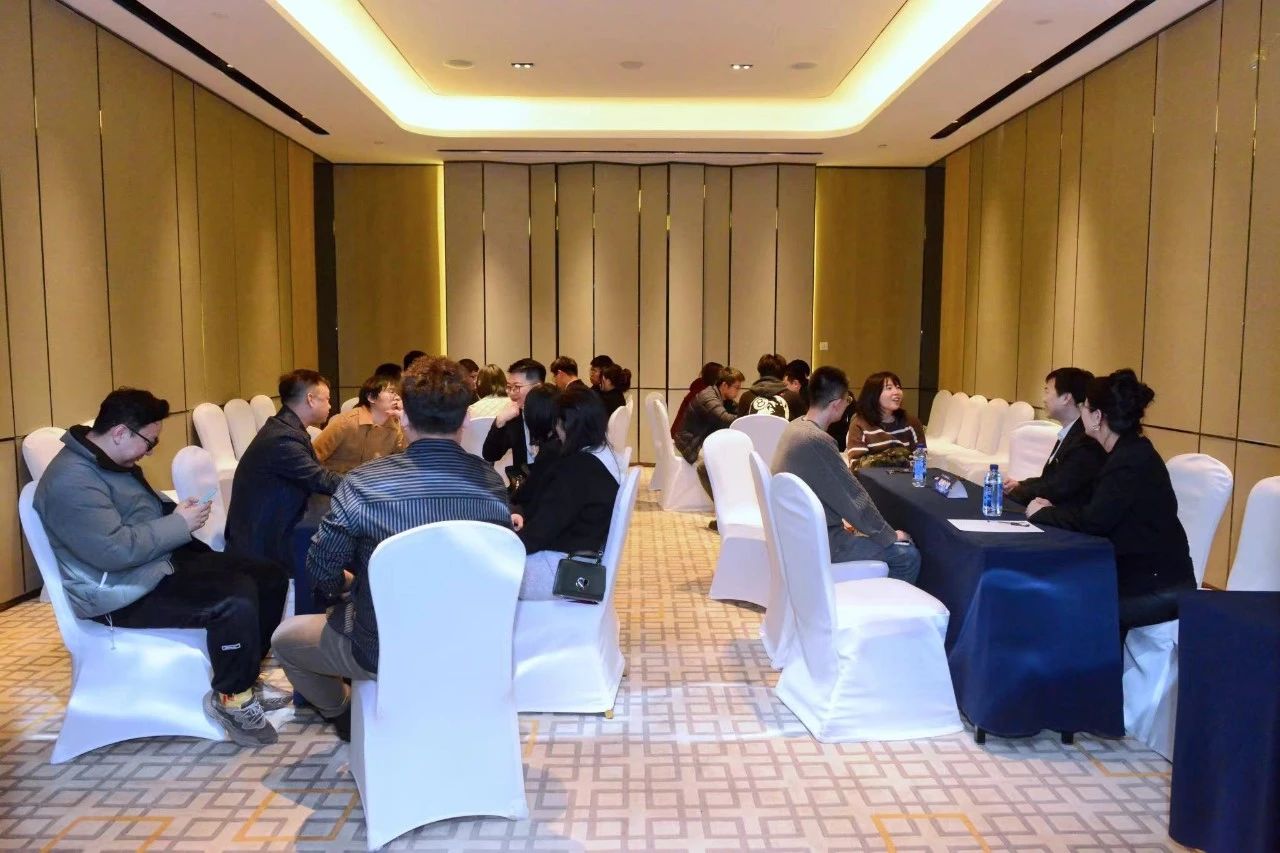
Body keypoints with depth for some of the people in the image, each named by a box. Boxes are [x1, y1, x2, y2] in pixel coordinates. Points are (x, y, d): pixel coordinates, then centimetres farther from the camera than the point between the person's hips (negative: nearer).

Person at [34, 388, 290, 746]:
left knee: (269, 577, 1)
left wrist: (178, 510, 5)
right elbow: (114, 550, -30)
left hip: (163, 563, 10)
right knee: (235, 601, -30)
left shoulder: (116, 462, 10)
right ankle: (230, 697, -8)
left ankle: (243, 675, 15)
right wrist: (179, 524, -19)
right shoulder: (71, 481, -22)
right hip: (125, 594, -10)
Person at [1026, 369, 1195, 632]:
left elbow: (1093, 521, -26)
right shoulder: (1128, 452, 9)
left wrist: (1042, 512, -10)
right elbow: (1097, 512, 11)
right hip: (1141, 573, 8)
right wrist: (1052, 509, -3)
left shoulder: (1132, 460, -20)